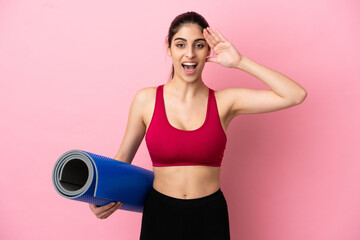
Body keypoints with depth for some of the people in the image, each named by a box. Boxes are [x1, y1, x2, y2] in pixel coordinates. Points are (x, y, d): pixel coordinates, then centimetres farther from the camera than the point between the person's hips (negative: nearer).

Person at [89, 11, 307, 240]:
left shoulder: (224, 101, -5)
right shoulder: (146, 100, -4)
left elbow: (296, 95, -11)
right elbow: (123, 157, 5)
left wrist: (240, 62, -13)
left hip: (210, 219, 0)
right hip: (160, 214, 1)